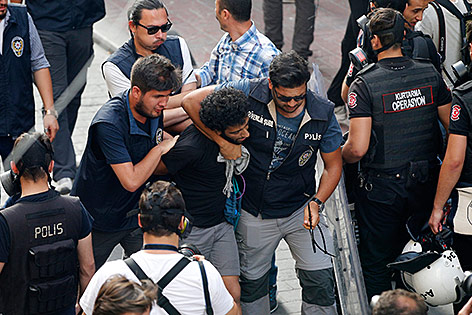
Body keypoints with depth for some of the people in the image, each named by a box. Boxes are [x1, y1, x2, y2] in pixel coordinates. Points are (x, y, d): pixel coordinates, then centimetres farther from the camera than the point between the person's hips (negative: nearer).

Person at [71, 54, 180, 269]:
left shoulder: (153, 110, -8)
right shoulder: (109, 123, -31)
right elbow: (131, 181, -34)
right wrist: (160, 148, -25)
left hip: (136, 214, 6)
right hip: (98, 218, -6)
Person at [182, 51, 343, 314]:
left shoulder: (323, 114, -14)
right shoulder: (250, 94, -19)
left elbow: (333, 165, -1)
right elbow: (192, 101, -20)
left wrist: (316, 202, -16)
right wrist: (223, 141, -22)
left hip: (300, 210, 0)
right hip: (254, 213, 0)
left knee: (321, 280, -4)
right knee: (252, 282, 15)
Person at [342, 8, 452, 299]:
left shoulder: (364, 84, -17)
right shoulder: (430, 73, -4)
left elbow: (357, 149, -21)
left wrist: (340, 157, 1)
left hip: (381, 188, -4)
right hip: (426, 185, 4)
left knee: (376, 264, 12)